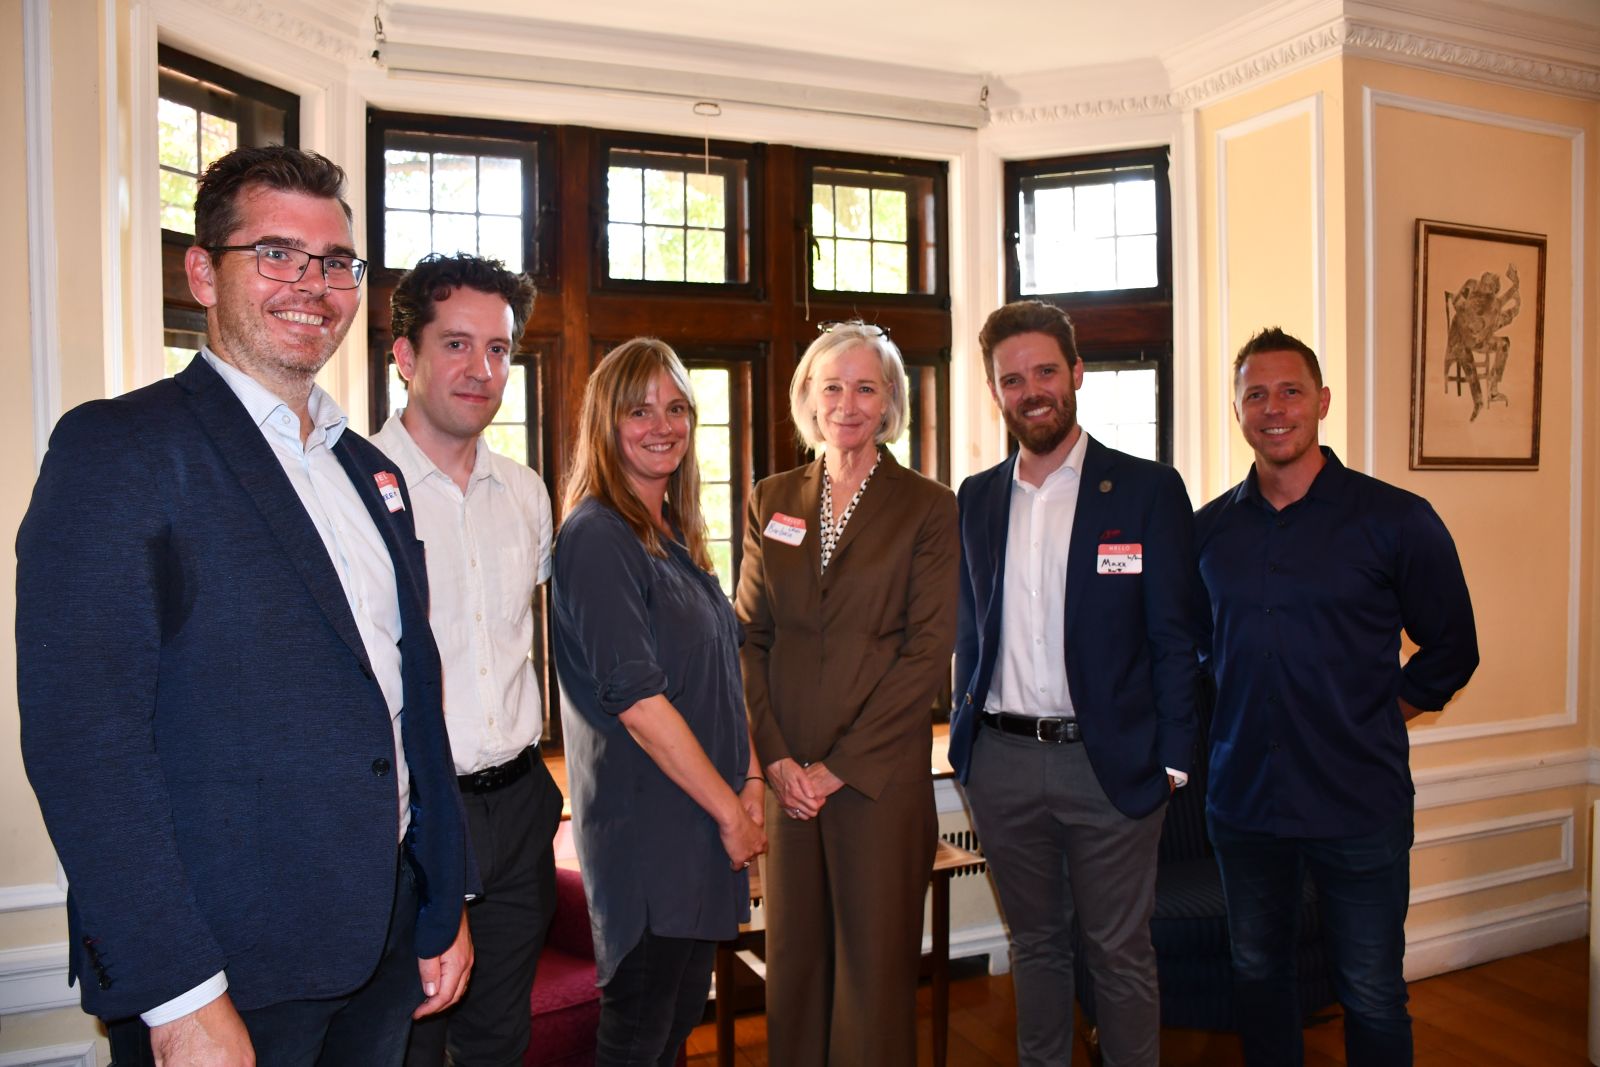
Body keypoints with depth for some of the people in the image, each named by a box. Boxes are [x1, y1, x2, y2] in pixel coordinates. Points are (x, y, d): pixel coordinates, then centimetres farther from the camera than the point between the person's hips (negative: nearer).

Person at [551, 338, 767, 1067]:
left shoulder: (680, 536, 12)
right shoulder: (596, 536, -14)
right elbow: (635, 699, -20)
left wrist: (750, 782, 3)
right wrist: (729, 809, -14)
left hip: (709, 817, 8)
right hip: (646, 823, -8)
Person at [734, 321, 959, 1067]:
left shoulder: (927, 508, -2)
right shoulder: (771, 501, 8)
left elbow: (929, 650, -8)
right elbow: (749, 636, 6)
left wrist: (838, 766, -11)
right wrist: (776, 756, -6)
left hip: (881, 773, -3)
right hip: (787, 772, 3)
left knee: (876, 960, 7)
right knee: (793, 954, 12)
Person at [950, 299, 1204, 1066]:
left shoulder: (1149, 490, -4)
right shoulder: (976, 499, 7)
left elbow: (1176, 637, -5)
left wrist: (1171, 760, -9)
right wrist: (967, 730, 7)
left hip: (1109, 762, -3)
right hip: (1001, 760, 4)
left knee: (1120, 951, 10)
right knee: (1035, 942, 19)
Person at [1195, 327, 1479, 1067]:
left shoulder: (1396, 520, -6)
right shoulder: (1208, 528, 3)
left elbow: (1451, 648, 3)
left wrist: (1377, 719, -2)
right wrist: (1220, 722, 7)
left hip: (1359, 804, -3)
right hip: (1242, 799, 3)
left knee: (1371, 996, 9)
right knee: (1257, 974, 18)